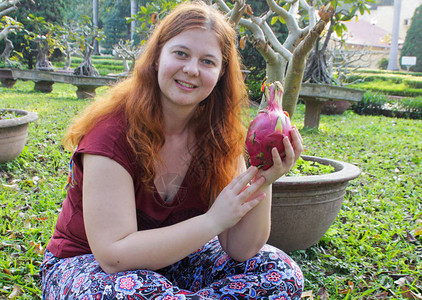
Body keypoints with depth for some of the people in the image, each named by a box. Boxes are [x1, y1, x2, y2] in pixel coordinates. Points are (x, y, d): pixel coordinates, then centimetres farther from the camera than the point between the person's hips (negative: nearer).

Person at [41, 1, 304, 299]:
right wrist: (213, 220, -31)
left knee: (279, 270, -11)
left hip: (172, 257, 5)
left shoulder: (218, 133, -9)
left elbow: (240, 249, -11)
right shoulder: (114, 128, -23)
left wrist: (262, 183, -28)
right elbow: (114, 255, -28)